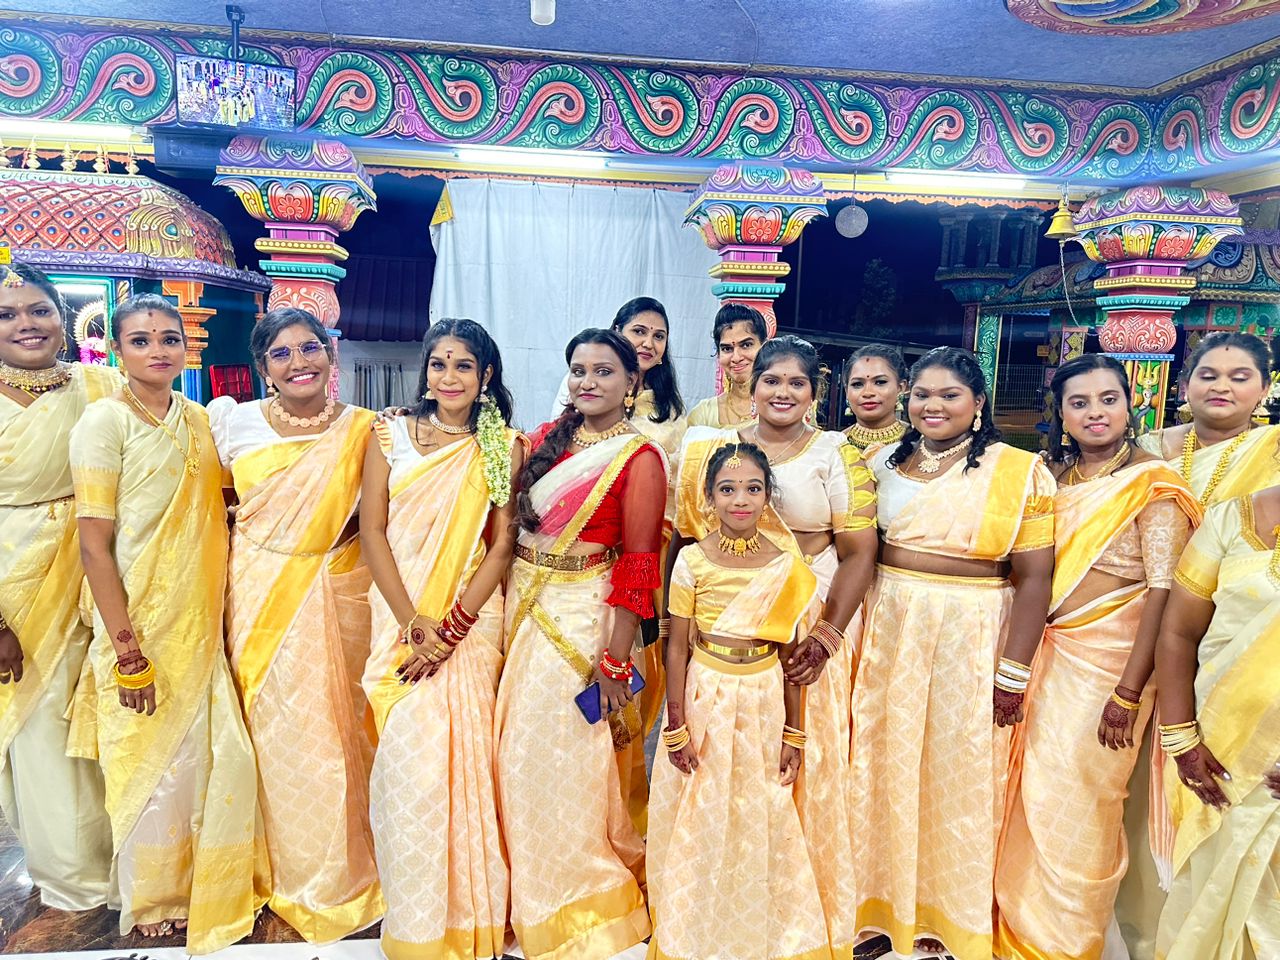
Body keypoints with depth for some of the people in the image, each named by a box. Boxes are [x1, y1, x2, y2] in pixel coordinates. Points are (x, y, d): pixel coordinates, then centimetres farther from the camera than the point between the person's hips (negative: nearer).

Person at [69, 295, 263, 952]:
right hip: (142, 626, -5)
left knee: (223, 756, 10)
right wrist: (128, 651, -16)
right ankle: (151, 902, 33)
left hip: (201, 622, 5)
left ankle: (217, 889, 33)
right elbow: (95, 544, -14)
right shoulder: (105, 421, -11)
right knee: (152, 764, 9)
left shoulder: (198, 419, 6)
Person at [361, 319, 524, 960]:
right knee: (408, 758, -3)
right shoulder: (390, 436, 4)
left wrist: (452, 628, -10)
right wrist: (413, 623, -10)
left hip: (472, 619, 0)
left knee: (464, 757, 2)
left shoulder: (504, 447, 2)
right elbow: (373, 529, 0)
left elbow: (503, 544, -2)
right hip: (400, 617, 1)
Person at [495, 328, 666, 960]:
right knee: (519, 753, 14)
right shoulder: (548, 438, 7)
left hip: (582, 617, -6)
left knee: (568, 761, 5)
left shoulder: (638, 458, -11)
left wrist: (615, 663, -15)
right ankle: (530, 897, 38)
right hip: (522, 606, 6)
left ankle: (580, 907, 30)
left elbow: (639, 565, -13)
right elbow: (512, 522, 9)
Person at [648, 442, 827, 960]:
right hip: (706, 697, -1)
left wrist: (793, 732, 4)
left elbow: (790, 653, 1)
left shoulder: (786, 566, -5)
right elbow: (677, 647, -5)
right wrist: (677, 728, -5)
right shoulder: (692, 560, -10)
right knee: (701, 820, 12)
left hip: (765, 701, 1)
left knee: (763, 816, 13)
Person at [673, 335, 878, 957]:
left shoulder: (836, 456, 0)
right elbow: (687, 539, 8)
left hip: (808, 629, -1)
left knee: (807, 764, 4)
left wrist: (828, 635, -15)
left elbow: (859, 552, -4)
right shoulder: (709, 449, 6)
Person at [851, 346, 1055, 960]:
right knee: (884, 769, 10)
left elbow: (1034, 576, -8)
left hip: (973, 638, -3)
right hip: (887, 630, 3)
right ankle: (882, 903, 31)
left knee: (960, 774, 8)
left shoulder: (1020, 471, -5)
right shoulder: (884, 463, 6)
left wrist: (1013, 673, -12)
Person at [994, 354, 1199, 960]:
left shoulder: (1152, 485, -8)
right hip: (1041, 656, 5)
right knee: (1028, 798, 12)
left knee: (1078, 803, 4)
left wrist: (1129, 691, -18)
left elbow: (1163, 593, -14)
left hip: (1105, 661, -5)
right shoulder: (1050, 479, 9)